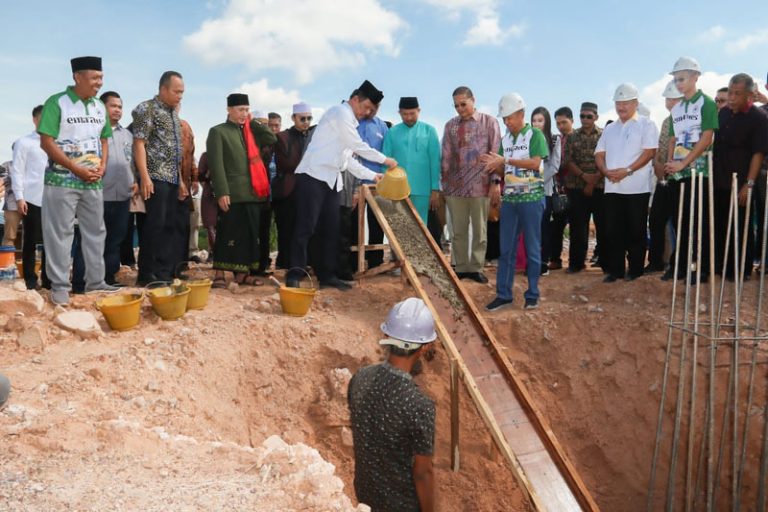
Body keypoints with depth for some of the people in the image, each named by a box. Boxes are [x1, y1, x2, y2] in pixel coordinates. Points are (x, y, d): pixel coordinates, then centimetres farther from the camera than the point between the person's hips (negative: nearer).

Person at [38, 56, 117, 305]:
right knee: (60, 233, -1)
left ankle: (95, 281, 19)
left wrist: (101, 167, -2)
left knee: (95, 231, 10)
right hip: (62, 180, -6)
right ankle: (59, 286, 6)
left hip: (94, 182, 6)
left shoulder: (100, 107, 9)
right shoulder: (57, 103, -9)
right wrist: (77, 169, -16)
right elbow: (46, 143, -13)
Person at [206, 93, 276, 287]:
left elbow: (272, 139, 5)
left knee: (250, 234, 7)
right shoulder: (218, 131, 0)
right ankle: (219, 274, 3)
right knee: (228, 234, -4)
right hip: (232, 194, -6)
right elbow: (216, 164, -8)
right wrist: (222, 192, -17)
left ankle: (242, 273, 14)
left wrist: (253, 122, 8)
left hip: (253, 193, 6)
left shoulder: (252, 131, 19)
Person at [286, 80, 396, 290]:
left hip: (330, 180, 9)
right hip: (313, 176, -9)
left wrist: (372, 175, 21)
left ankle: (327, 275, 12)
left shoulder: (348, 122, 22)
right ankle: (295, 274, -6)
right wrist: (384, 160, 1)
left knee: (331, 229, 7)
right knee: (306, 227, -10)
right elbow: (358, 146, -8)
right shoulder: (340, 112, -5)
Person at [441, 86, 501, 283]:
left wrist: (496, 182, -6)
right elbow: (446, 156, 10)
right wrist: (444, 183, 7)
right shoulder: (450, 125, 9)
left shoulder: (489, 122, 1)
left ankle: (476, 267, 14)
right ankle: (461, 267, 17)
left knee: (480, 229, 5)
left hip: (481, 185, -2)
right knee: (458, 230, 7)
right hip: (455, 186, 3)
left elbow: (496, 153, -2)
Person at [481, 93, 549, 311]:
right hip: (509, 198, 5)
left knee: (532, 248, 3)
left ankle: (532, 294, 11)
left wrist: (505, 160, -18)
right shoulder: (505, 139, 13)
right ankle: (503, 294, 10)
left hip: (531, 198, -5)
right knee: (506, 249, 4)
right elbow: (504, 171, 14)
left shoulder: (535, 135, -3)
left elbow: (535, 163, -15)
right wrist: (493, 164, -7)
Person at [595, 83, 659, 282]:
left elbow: (649, 152, -9)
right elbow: (599, 155, 13)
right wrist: (606, 171, -8)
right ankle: (615, 269, 11)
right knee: (613, 230, 4)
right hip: (612, 187, 5)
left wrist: (627, 170, -18)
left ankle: (635, 268, 12)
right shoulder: (609, 129, 18)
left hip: (637, 188, -4)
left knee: (636, 230, 2)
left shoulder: (646, 125, 2)